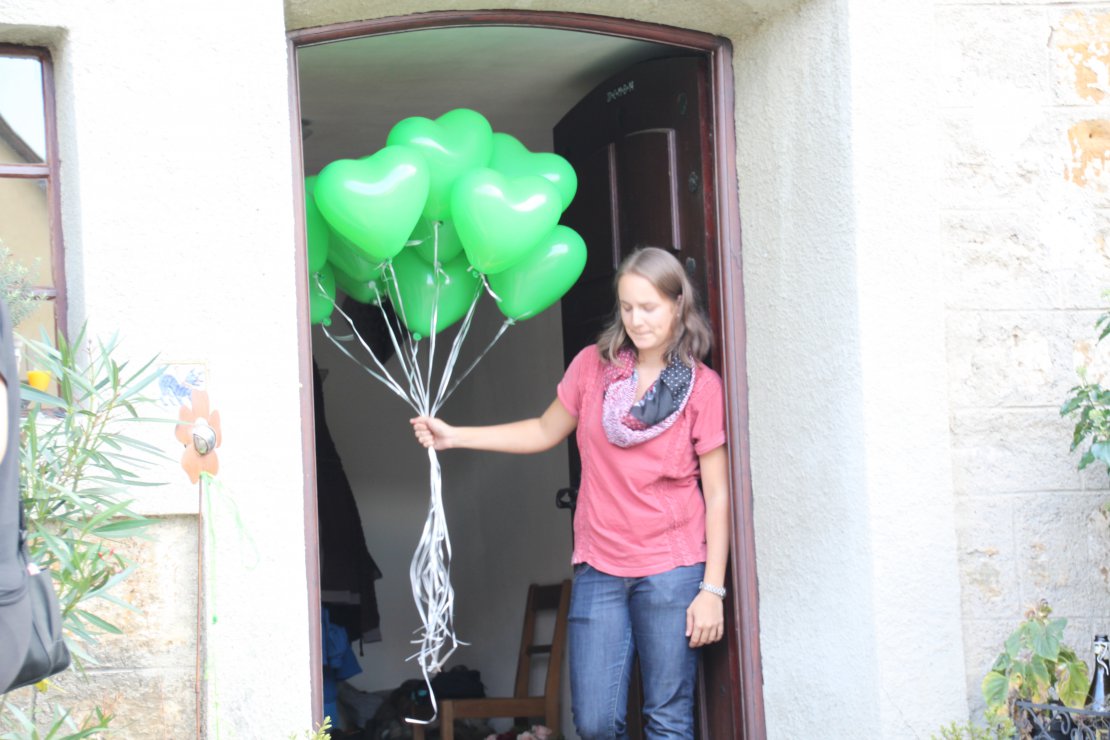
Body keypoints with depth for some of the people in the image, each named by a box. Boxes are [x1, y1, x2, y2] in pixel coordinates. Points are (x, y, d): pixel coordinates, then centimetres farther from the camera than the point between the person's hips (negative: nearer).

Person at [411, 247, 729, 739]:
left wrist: (712, 588, -7)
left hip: (671, 569, -3)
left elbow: (717, 493, -3)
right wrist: (454, 436, 11)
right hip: (599, 568, 3)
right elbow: (546, 431, 19)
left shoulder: (702, 388, -3)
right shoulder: (592, 366, 5)